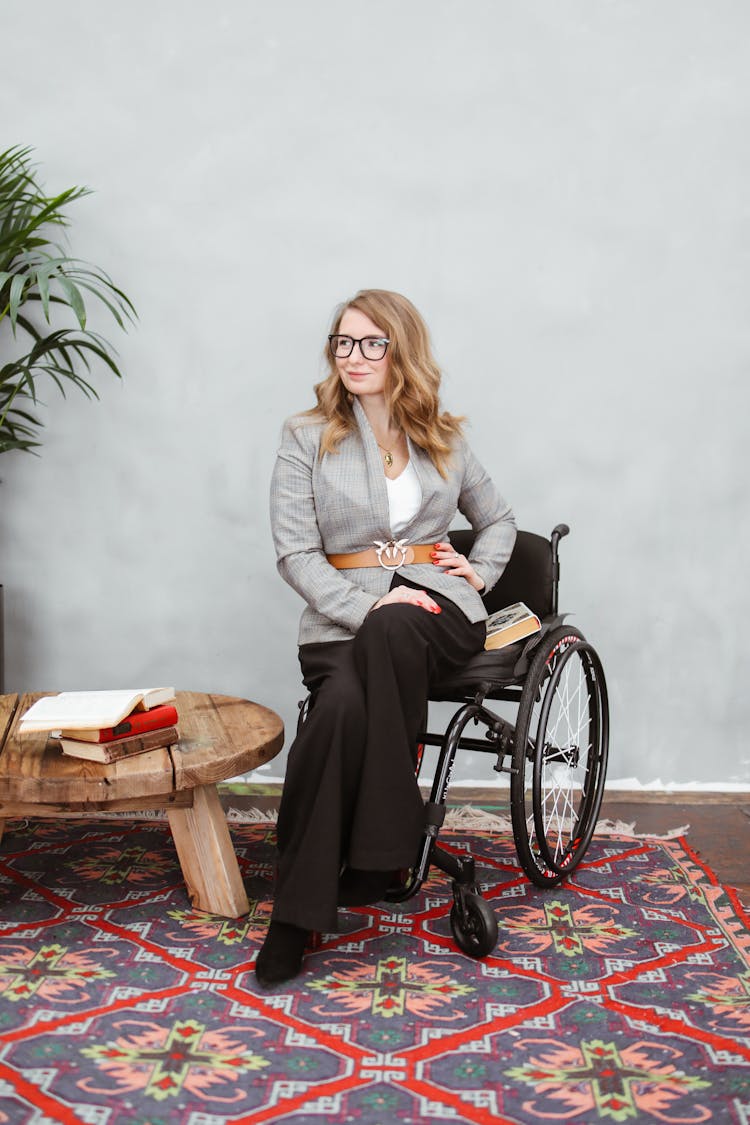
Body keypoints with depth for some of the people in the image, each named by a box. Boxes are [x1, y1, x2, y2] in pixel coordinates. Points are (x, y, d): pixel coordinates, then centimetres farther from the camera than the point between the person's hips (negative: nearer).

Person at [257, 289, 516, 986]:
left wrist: (481, 569, 8)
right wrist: (366, 607, -16)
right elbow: (296, 553, -1)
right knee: (342, 707, -36)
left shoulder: (443, 439, 16)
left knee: (391, 634, -38)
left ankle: (374, 853, -30)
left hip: (435, 605, 1)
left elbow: (498, 518, 30)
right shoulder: (306, 438, 8)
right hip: (342, 615, -1)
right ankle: (296, 916, -25)